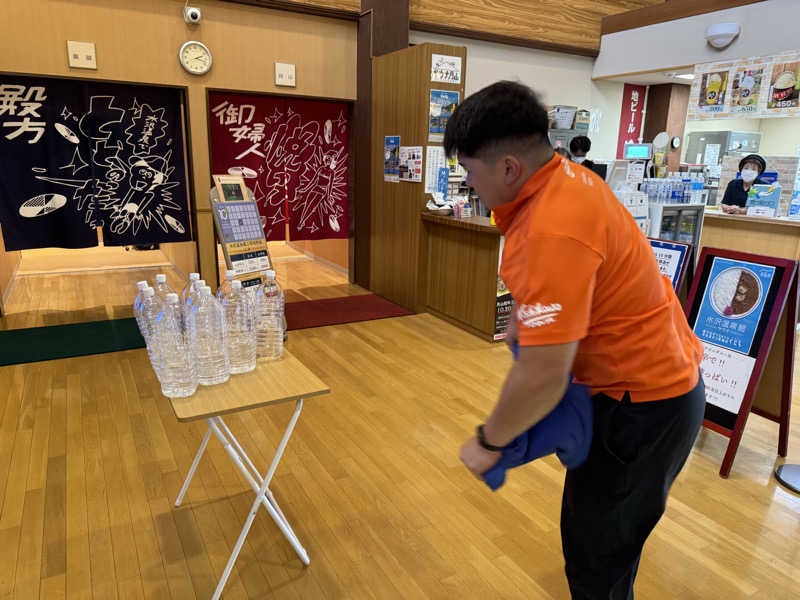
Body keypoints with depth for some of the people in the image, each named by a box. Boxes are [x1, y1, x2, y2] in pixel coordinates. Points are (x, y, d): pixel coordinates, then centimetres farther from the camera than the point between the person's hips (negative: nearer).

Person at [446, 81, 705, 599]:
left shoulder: (554, 231, -33)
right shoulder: (564, 175, -3)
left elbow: (542, 377, -31)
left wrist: (488, 443, -17)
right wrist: (521, 319, 9)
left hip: (646, 401, -9)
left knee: (598, 555, 7)